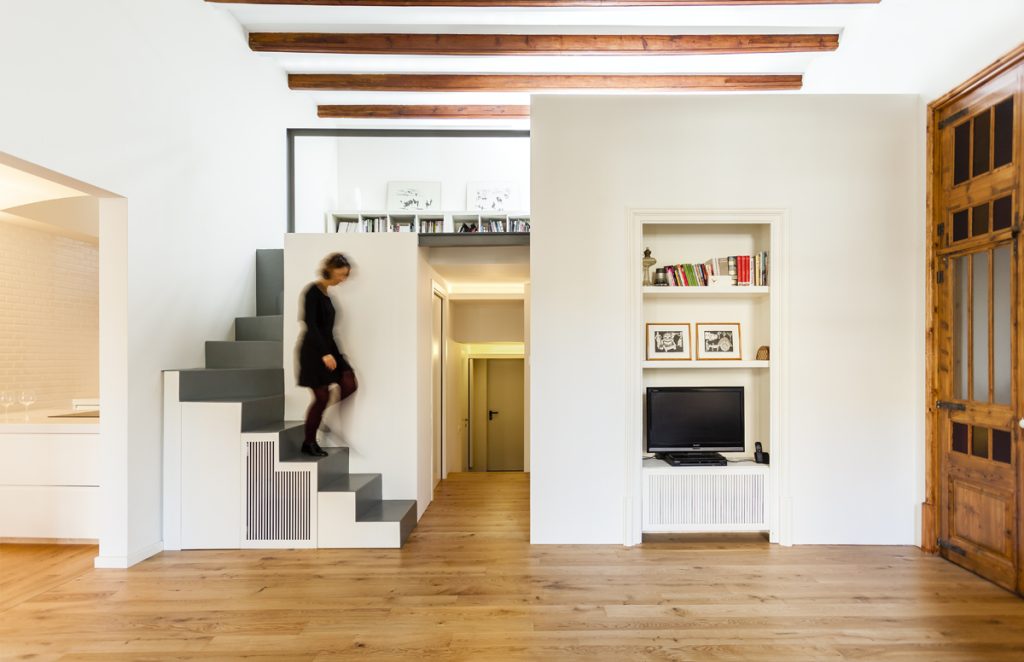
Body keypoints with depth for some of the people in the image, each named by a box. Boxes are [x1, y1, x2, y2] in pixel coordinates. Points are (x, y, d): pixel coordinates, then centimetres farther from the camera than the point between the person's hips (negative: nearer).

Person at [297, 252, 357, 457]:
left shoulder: (326, 292, 12)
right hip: (313, 351, -8)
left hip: (328, 347, 8)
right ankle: (308, 443, 13)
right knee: (322, 396, -3)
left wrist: (331, 351, 21)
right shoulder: (313, 291, -14)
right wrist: (324, 353, -28)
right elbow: (311, 325, -22)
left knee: (349, 385, -2)